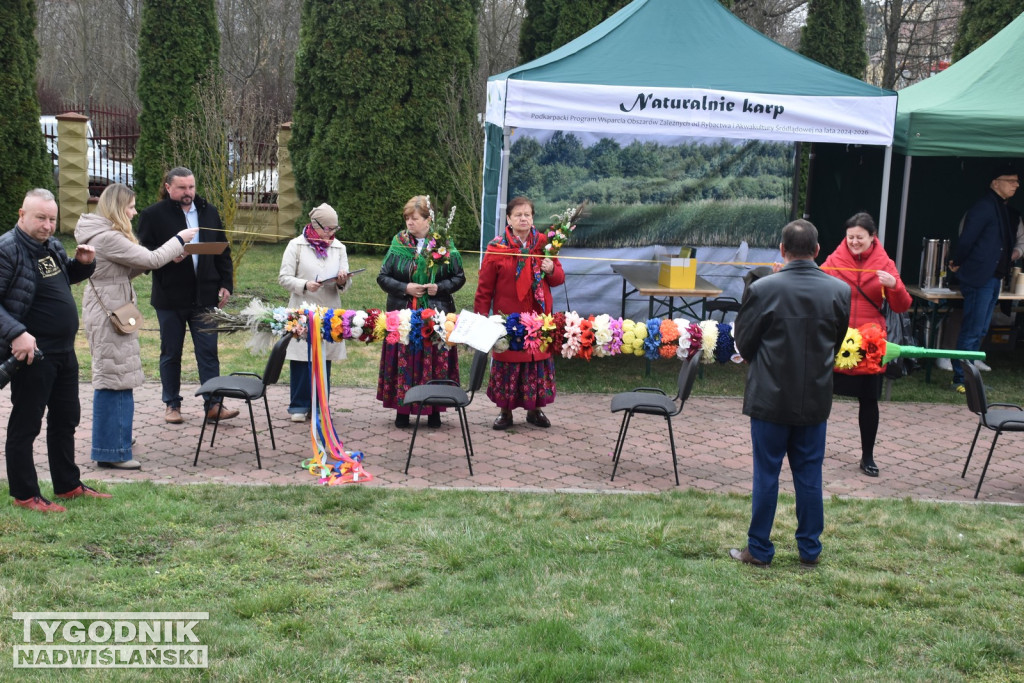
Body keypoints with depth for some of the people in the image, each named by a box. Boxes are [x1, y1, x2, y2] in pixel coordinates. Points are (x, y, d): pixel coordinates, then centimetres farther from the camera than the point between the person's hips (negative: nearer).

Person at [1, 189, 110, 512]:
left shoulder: (52, 245, 9)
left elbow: (67, 277, 27)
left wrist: (83, 263, 6)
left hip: (64, 351, 9)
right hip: (31, 353, -9)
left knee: (66, 418, 17)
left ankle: (68, 485, 30)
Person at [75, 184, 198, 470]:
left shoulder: (103, 234, 13)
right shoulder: (107, 237, -20)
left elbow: (126, 270, 15)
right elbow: (151, 259, -18)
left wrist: (166, 255, 5)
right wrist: (179, 240, -4)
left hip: (108, 313, 11)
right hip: (109, 315, -11)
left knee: (112, 381, 18)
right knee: (114, 381, -5)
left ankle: (113, 442, 29)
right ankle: (113, 452, 1)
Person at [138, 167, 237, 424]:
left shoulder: (209, 212, 9)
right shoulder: (153, 215, -3)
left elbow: (223, 251, 13)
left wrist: (225, 284, 5)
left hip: (204, 296, 2)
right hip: (170, 297, -2)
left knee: (208, 352, 0)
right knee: (171, 353, 9)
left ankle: (213, 404, 3)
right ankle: (172, 404, 20)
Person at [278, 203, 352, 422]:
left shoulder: (338, 248, 13)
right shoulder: (296, 246, 3)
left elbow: (344, 286, 10)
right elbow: (284, 278, -1)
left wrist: (341, 282, -14)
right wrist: (304, 285, -18)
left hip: (329, 312, 3)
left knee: (325, 359, 3)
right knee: (301, 358, -3)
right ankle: (299, 405, 6)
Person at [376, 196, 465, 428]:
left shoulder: (444, 244, 1)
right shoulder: (398, 243, 4)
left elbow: (459, 277, 5)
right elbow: (383, 277, 4)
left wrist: (440, 287, -12)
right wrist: (405, 288, -11)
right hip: (403, 314, 1)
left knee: (435, 361, 2)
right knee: (404, 361, 1)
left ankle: (434, 411, 12)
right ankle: (402, 410, 11)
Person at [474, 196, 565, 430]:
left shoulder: (543, 243, 5)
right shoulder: (496, 247, -4)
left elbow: (559, 278, 11)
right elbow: (485, 288, -3)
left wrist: (551, 271, -11)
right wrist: (480, 317, -8)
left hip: (538, 316, 3)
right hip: (508, 318, -3)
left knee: (539, 360, 6)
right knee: (508, 362, 3)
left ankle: (534, 409, 21)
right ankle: (505, 411, 16)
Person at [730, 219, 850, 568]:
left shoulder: (762, 289, -16)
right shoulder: (840, 291, -6)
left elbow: (744, 342, -6)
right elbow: (838, 342, 8)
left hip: (770, 396, -2)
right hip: (815, 398, 3)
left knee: (766, 474, 8)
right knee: (809, 474, 13)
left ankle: (759, 549, 16)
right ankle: (810, 549, 23)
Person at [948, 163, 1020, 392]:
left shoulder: (1007, 211, 15)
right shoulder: (983, 207, -14)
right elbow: (967, 238, -17)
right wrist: (958, 263, -4)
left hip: (993, 279, 9)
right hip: (979, 279, -9)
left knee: (979, 331, 13)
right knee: (972, 330, -7)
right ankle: (960, 380, -1)